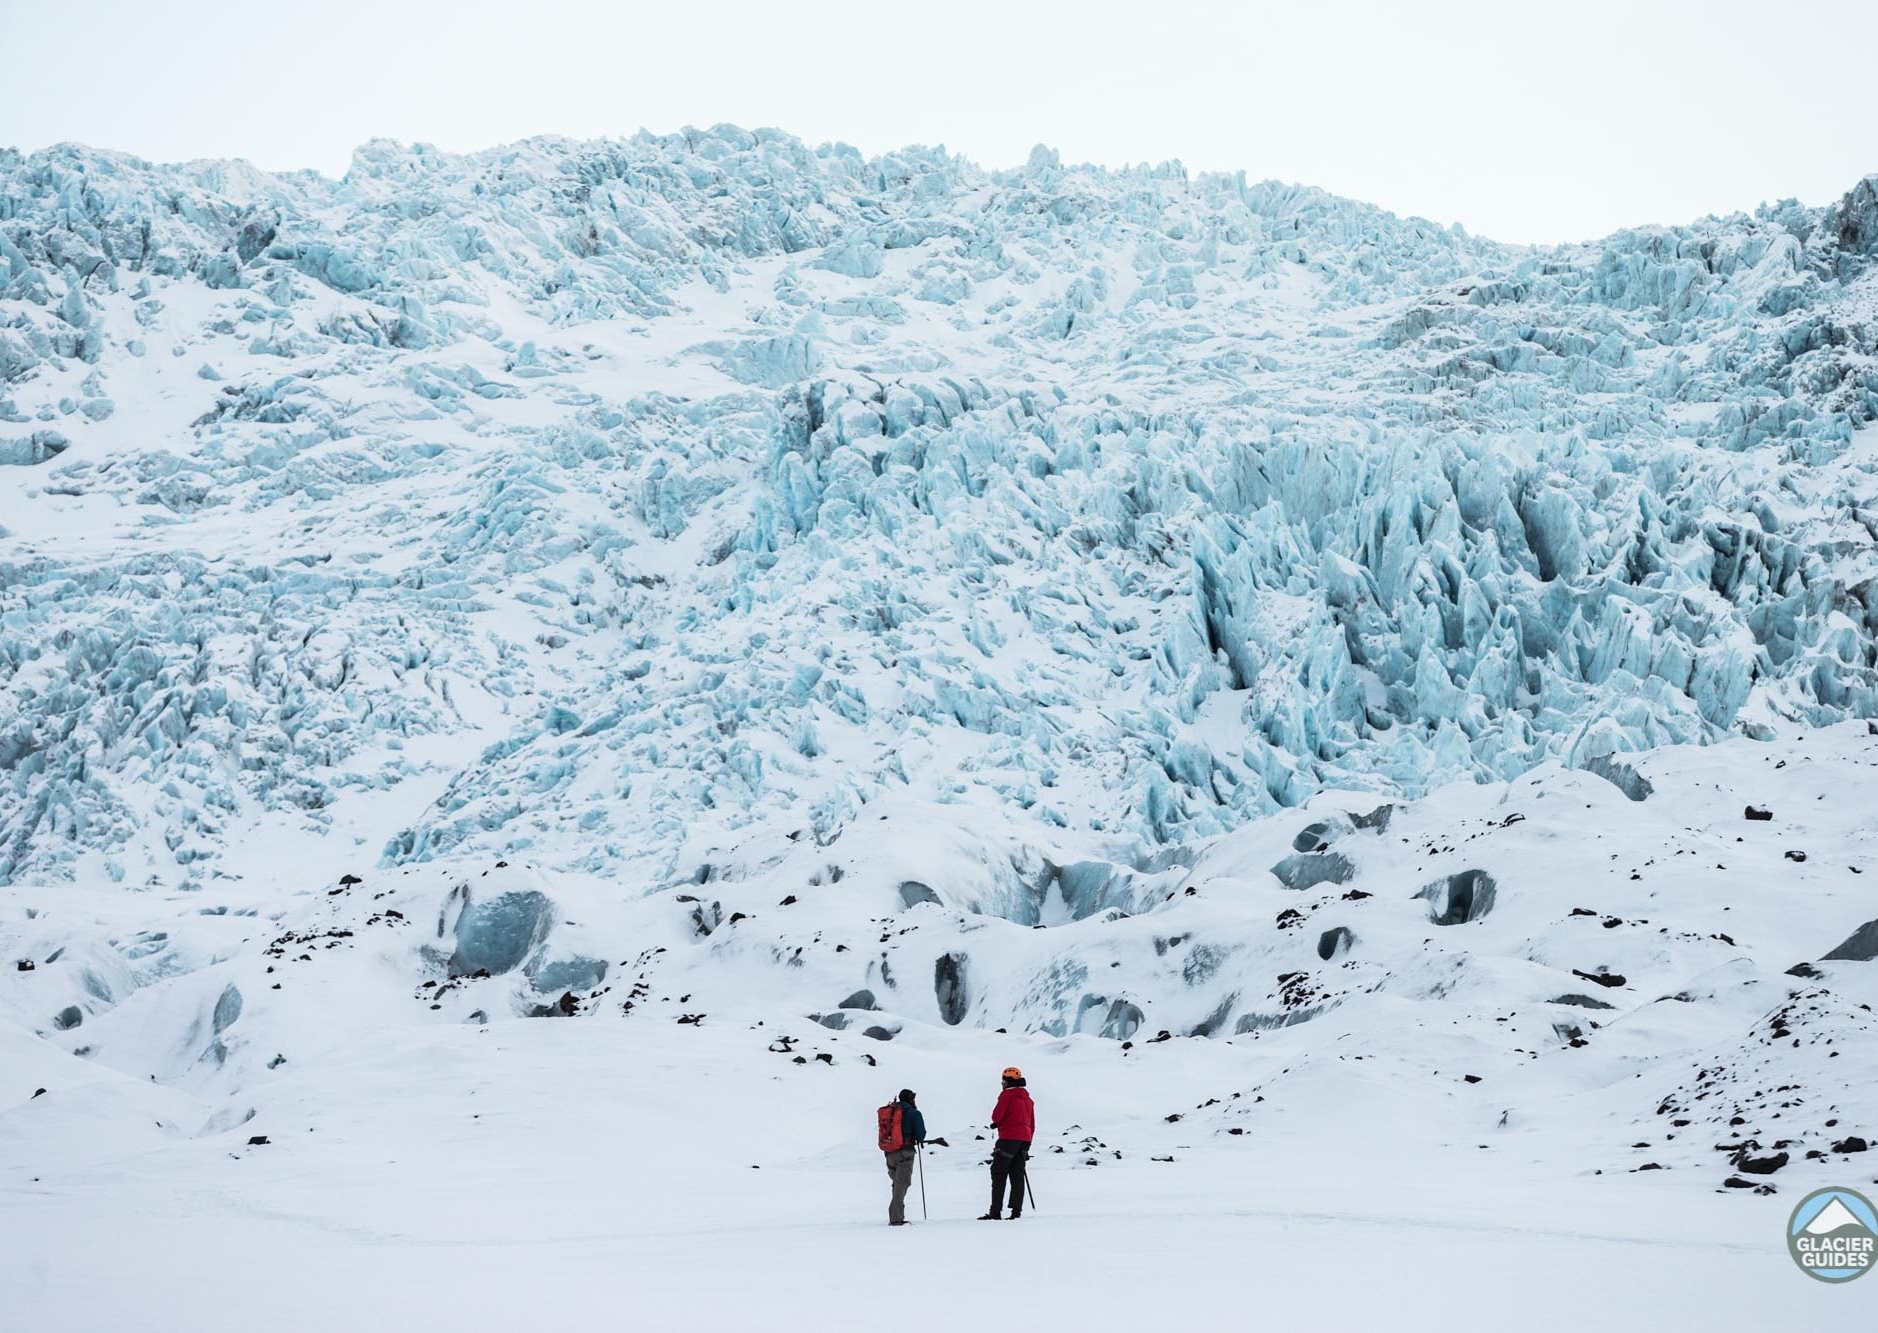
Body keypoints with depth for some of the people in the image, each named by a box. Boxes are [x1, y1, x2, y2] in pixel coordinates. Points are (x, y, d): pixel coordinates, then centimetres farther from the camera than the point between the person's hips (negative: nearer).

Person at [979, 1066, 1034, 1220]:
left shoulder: (1007, 1095, -7)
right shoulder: (1027, 1098, 16)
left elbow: (996, 1116, -14)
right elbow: (1032, 1123, 19)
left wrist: (996, 1122, 10)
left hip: (1009, 1138, -7)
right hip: (1025, 1139, 7)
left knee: (999, 1174, -4)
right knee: (1017, 1175, 9)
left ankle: (995, 1211, -10)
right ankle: (1017, 1209, 0)